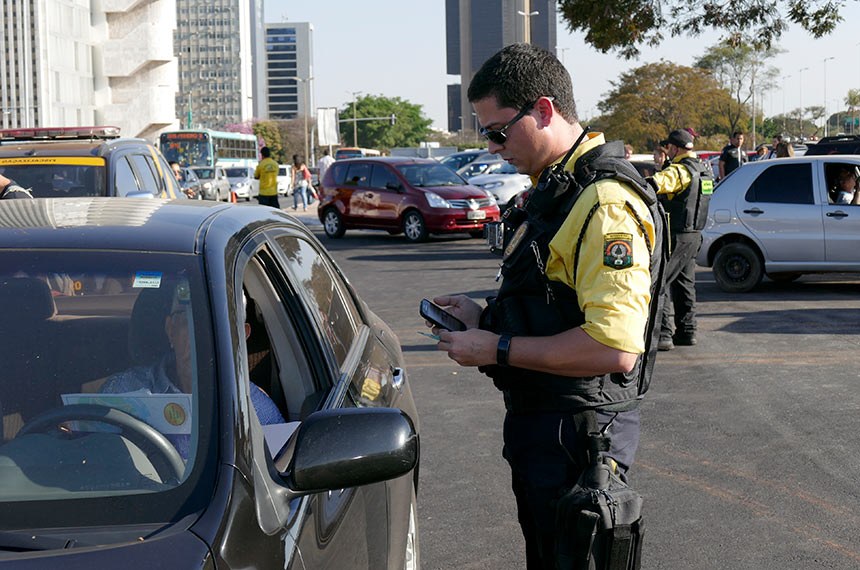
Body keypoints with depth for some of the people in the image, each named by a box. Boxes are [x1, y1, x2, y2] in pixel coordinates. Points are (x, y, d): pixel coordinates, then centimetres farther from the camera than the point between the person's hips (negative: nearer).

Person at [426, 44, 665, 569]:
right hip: (538, 425, 11)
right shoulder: (554, 188, 12)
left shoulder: (605, 203, -23)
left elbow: (613, 346, -30)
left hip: (578, 434, -10)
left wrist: (499, 349, -22)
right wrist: (485, 317, 7)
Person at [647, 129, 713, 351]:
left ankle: (663, 333, -10)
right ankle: (686, 331, 22)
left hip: (677, 236, -9)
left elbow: (655, 184, -35)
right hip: (694, 234, 9)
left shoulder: (680, 171, -18)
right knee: (685, 283, 17)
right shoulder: (704, 170, 12)